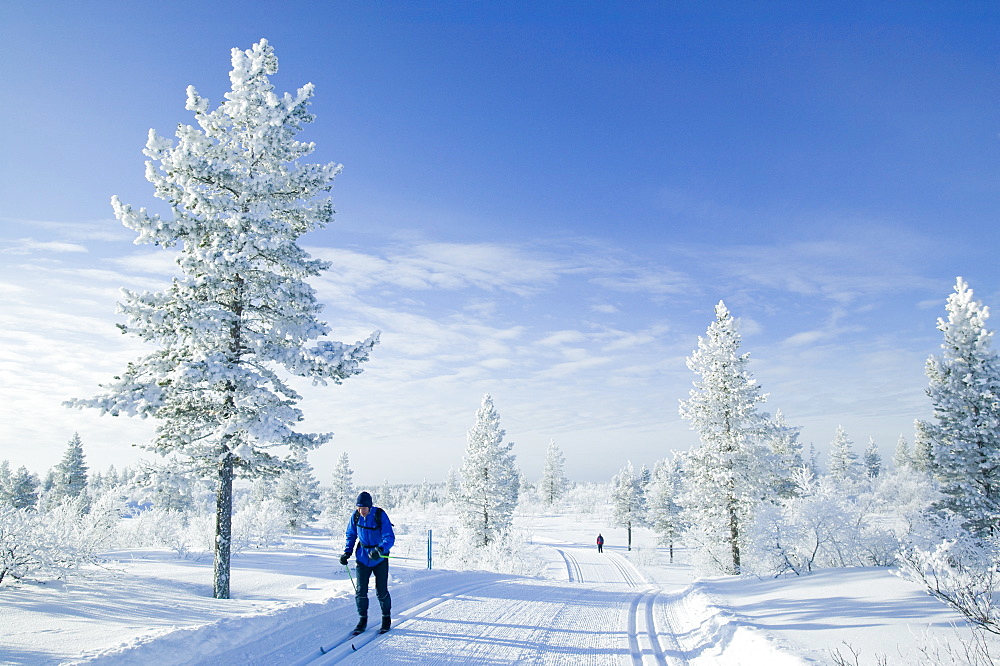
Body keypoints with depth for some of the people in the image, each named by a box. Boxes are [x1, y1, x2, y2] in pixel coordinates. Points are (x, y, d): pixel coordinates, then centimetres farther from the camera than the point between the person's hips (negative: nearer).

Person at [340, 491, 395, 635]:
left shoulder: (380, 515, -20)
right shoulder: (355, 516, -8)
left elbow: (390, 538, -23)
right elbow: (351, 535, 9)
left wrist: (380, 550, -40)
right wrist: (347, 553, -3)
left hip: (380, 559, -3)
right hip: (362, 557, 3)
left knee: (381, 591, 2)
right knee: (361, 591, 0)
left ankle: (386, 618, 23)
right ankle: (362, 620, 17)